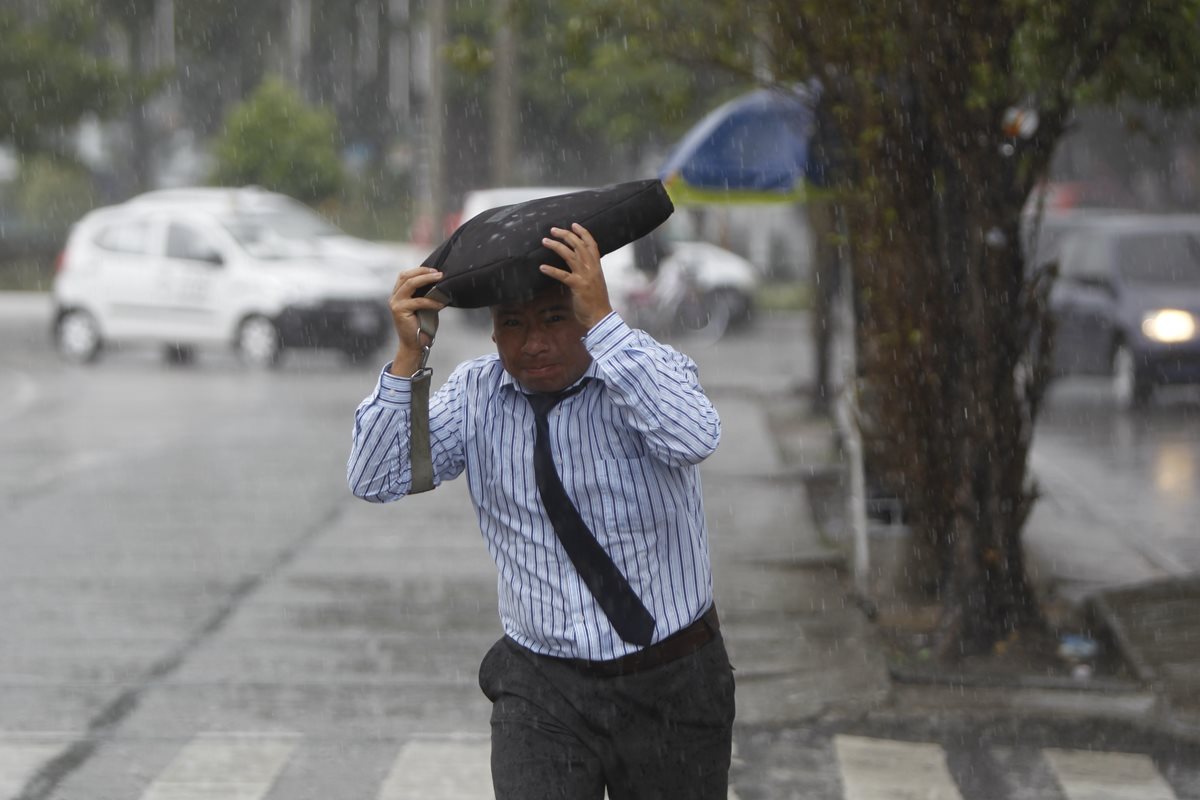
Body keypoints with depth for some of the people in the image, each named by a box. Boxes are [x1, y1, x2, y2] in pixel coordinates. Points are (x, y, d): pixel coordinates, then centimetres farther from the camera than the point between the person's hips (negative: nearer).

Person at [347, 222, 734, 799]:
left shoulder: (651, 368, -9)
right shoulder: (475, 393, 0)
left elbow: (693, 439, -32)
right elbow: (375, 481, -7)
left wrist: (603, 321, -34)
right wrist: (408, 355, -18)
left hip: (673, 685, -1)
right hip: (542, 691, 1)